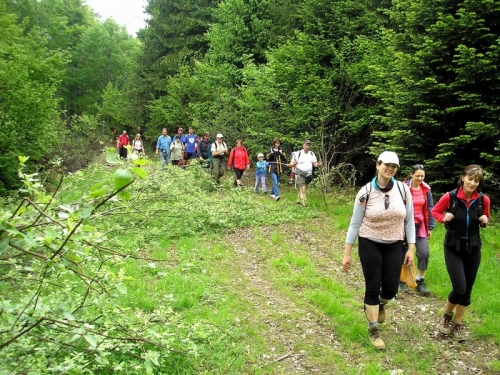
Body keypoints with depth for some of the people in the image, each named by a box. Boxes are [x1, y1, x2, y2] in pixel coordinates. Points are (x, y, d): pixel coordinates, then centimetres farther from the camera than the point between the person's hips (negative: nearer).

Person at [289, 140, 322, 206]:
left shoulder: (312, 154, 8)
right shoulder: (298, 154, -8)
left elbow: (314, 164, 12)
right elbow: (292, 164, -8)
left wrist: (318, 164, -10)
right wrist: (292, 164, -32)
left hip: (308, 175, 6)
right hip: (300, 175, -6)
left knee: (304, 190, 16)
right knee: (302, 189, -16)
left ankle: (299, 201, 32)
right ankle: (304, 204, -13)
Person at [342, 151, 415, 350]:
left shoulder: (403, 189, -6)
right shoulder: (366, 192, -12)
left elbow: (409, 221, 2)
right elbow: (355, 224, -6)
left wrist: (411, 249, -1)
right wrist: (347, 253, -6)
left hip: (394, 246, 3)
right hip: (370, 244, -2)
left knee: (391, 289, 6)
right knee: (372, 288, 2)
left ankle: (379, 303, 44)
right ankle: (373, 330, 22)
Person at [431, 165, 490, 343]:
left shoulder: (483, 200, -7)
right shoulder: (450, 197, -13)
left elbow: (485, 218, 12)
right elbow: (435, 211, 3)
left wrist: (484, 221, -11)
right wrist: (444, 218, -17)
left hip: (473, 250, 3)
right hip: (453, 249, -3)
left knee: (467, 290, 10)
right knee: (459, 288, -11)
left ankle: (457, 325, 28)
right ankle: (446, 316, 19)